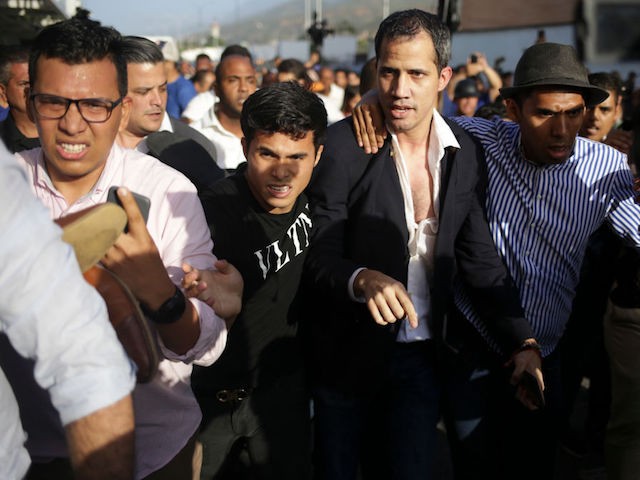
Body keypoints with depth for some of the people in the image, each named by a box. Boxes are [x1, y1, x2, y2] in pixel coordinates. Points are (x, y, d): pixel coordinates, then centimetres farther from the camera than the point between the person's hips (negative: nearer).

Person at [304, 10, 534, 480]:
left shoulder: (465, 154, -1)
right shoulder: (341, 146, -13)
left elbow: (480, 257, 3)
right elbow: (318, 258, -14)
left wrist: (522, 340, -5)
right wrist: (362, 280, -35)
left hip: (421, 357, 3)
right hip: (346, 354, -3)